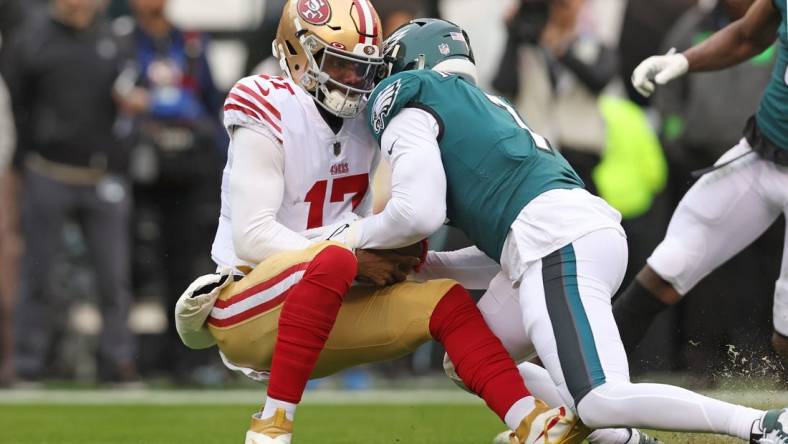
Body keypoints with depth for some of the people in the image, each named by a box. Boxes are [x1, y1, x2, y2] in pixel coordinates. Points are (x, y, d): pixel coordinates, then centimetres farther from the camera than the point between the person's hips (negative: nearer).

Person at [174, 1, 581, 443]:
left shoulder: (364, 121, 7)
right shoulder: (268, 119, -15)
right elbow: (252, 239, -22)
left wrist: (400, 251, -14)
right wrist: (358, 261, -22)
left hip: (316, 309, 8)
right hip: (245, 310, -8)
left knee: (446, 301, -5)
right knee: (334, 260, -36)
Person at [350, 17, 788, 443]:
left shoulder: (405, 104, 8)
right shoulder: (484, 105, 33)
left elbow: (419, 213, -5)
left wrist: (359, 236, 15)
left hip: (558, 244, -10)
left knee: (602, 403, -20)